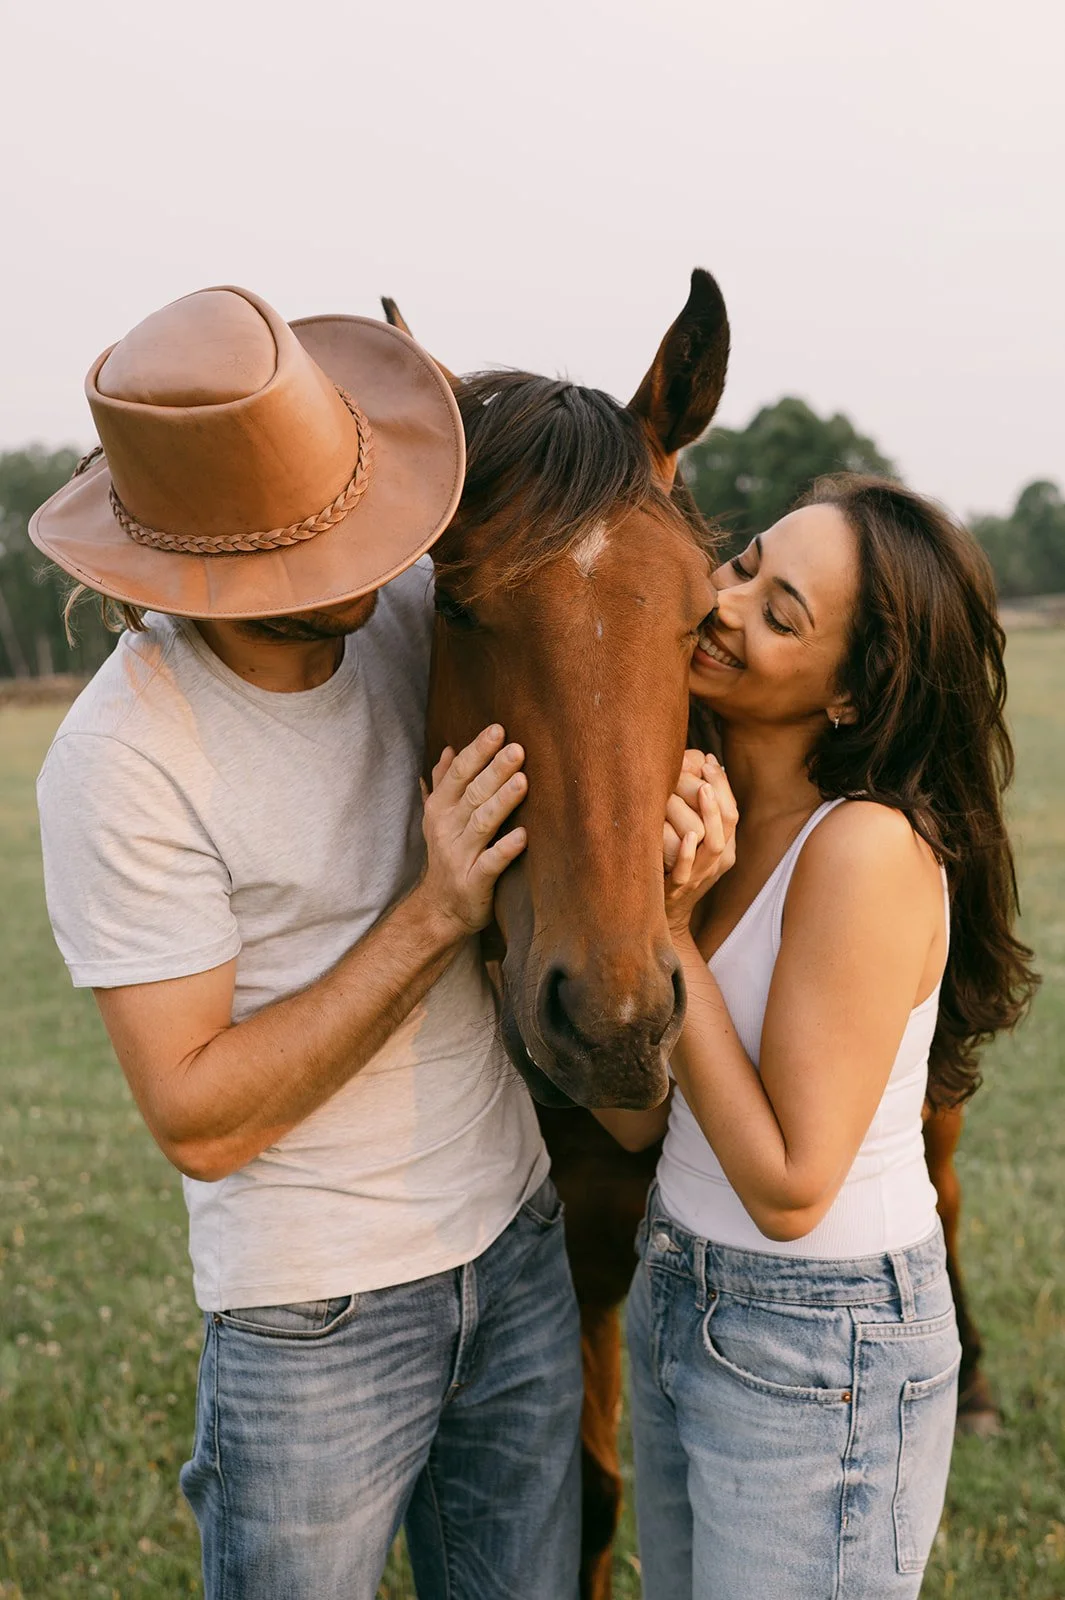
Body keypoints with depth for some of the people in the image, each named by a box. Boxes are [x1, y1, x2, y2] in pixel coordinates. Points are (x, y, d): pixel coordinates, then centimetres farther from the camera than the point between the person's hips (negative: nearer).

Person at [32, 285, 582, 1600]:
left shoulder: (409, 603, -8)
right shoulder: (121, 764, -23)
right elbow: (199, 1121, -21)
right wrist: (432, 916, -27)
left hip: (520, 1241, 6)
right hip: (317, 1314, -5)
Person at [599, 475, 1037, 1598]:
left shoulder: (869, 850, -26)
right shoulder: (706, 806, -3)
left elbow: (788, 1190, -24)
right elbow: (634, 1118, -5)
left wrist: (668, 936, -24)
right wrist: (654, 900, -20)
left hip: (819, 1356, -8)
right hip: (675, 1298, 8)